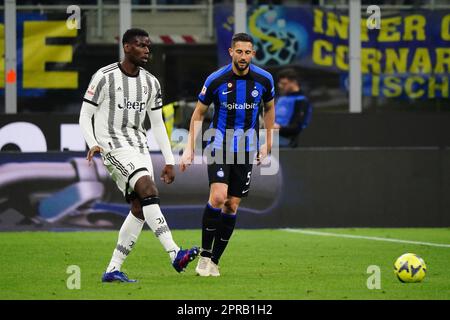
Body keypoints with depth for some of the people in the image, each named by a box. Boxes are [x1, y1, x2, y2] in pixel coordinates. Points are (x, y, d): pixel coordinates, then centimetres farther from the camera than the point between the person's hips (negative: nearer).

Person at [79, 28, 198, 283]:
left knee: (140, 209, -2)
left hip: (139, 146, 7)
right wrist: (93, 144, -21)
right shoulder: (105, 77, -7)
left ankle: (113, 270, 4)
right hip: (113, 145, -7)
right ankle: (176, 254, -33)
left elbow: (157, 124, 17)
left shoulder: (151, 82, 11)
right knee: (149, 191, -25)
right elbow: (85, 116, -4)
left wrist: (169, 161, 12)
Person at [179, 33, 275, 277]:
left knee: (232, 205, 2)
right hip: (219, 145, -3)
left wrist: (267, 144, 12)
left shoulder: (264, 80, -3)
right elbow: (199, 113, 2)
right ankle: (205, 254, -7)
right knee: (218, 196, -21)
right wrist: (189, 149, -2)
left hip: (246, 150, 3)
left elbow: (269, 108, 16)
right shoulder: (216, 80, -10)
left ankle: (214, 261, 12)